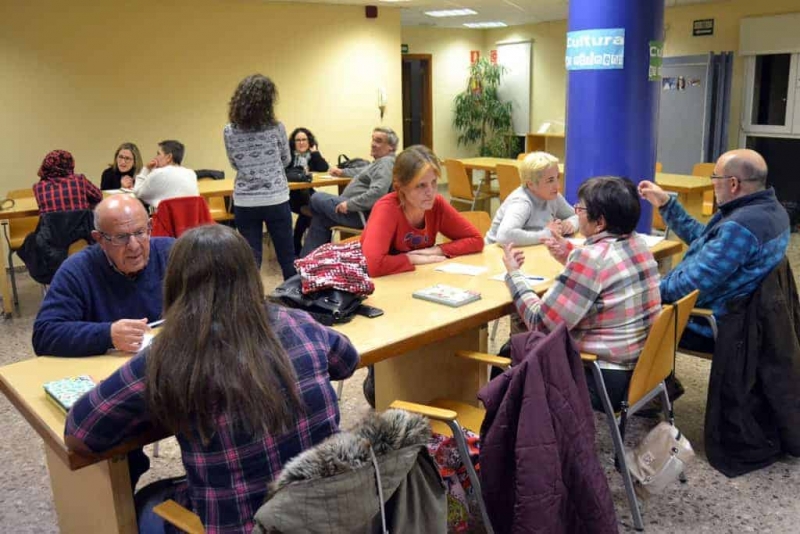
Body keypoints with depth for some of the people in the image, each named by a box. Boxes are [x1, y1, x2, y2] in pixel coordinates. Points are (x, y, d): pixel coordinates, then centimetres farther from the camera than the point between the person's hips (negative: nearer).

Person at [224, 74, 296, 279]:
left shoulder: (229, 132, -4)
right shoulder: (276, 128, -9)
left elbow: (235, 164, 10)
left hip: (245, 203, 1)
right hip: (276, 200, -1)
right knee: (286, 256, 12)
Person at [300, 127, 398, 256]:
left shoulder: (386, 163, -17)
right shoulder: (380, 161, 18)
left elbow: (377, 192, -32)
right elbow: (365, 172, 41)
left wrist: (349, 204, -28)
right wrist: (342, 171, 38)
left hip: (361, 214, -11)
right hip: (357, 209, 11)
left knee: (317, 198, 2)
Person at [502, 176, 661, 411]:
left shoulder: (590, 258, -24)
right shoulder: (637, 244, 2)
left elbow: (541, 324, -20)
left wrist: (514, 274, -8)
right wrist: (569, 255, 12)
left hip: (606, 380, -9)